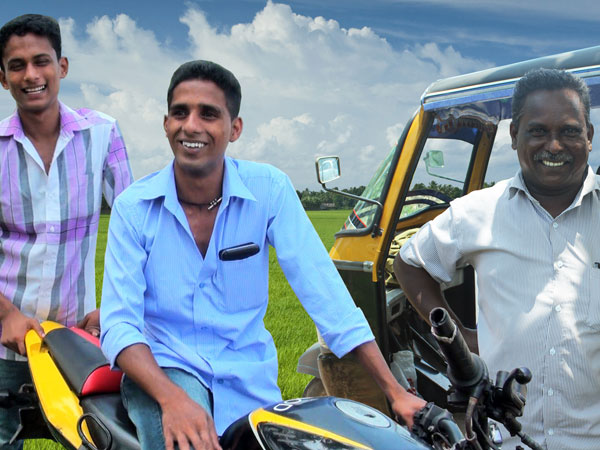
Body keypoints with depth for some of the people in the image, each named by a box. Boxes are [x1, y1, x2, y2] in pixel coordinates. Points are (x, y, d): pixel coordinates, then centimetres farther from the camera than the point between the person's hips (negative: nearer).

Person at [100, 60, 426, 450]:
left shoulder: (269, 189, -6)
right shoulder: (134, 206, -6)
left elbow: (325, 292, -9)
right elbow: (119, 323, -12)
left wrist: (395, 391, -15)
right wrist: (173, 398, -31)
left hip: (248, 378, 2)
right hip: (165, 368, -2)